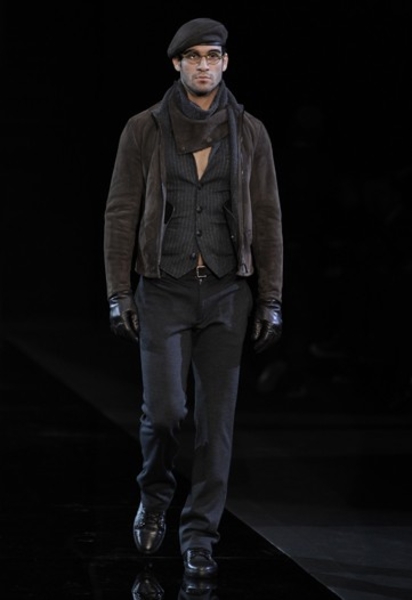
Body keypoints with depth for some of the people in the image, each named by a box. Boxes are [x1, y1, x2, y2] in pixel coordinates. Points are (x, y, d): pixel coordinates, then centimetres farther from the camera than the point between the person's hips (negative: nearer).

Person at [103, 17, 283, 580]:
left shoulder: (249, 132, 4)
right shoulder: (144, 130, 0)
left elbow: (267, 220, 5)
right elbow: (121, 214, 1)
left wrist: (271, 301, 0)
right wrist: (119, 293, -6)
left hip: (228, 291, 2)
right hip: (163, 289, -1)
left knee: (216, 417, 1)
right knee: (164, 410, -8)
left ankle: (200, 534, 11)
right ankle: (154, 498, 22)